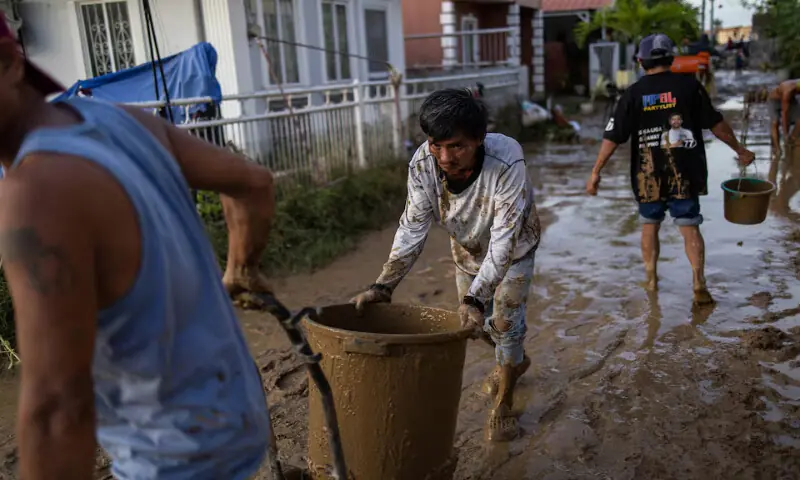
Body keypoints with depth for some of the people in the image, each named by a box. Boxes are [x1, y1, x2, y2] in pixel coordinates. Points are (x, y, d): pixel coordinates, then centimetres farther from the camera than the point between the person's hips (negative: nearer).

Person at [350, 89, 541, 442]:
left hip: (512, 247, -4)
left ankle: (503, 406, 20)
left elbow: (503, 241, -41)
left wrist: (476, 298, -51)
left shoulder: (507, 162, -42)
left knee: (505, 321, -6)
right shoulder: (423, 163, -32)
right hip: (467, 247, 4)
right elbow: (412, 228, -26)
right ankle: (515, 362, 49)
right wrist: (383, 286, -36)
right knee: (476, 322, 16)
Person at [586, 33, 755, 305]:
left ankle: (651, 280, 23)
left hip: (647, 173, 1)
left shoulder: (634, 93, -3)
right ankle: (699, 284, -1)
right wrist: (740, 150, 15)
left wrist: (596, 171, -1)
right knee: (690, 227, 7)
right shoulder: (689, 86, -2)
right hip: (684, 171, 0)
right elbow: (716, 124, 3)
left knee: (649, 224, 16)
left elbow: (613, 135, -5)